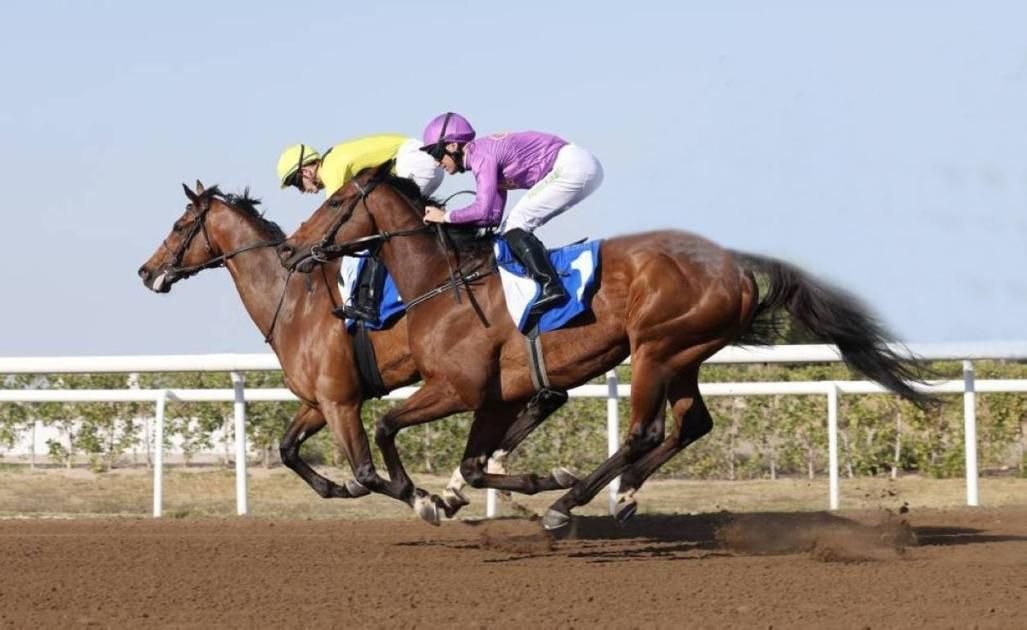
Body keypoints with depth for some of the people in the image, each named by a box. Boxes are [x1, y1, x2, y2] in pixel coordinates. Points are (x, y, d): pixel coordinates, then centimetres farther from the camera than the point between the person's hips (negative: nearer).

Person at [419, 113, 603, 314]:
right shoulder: (486, 152, 17)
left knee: (515, 225, -11)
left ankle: (550, 288, -23)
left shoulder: (482, 155, -12)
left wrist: (446, 217, -9)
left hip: (572, 168, -10)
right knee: (512, 229, 11)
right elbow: (493, 216, 17)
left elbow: (483, 210, -23)